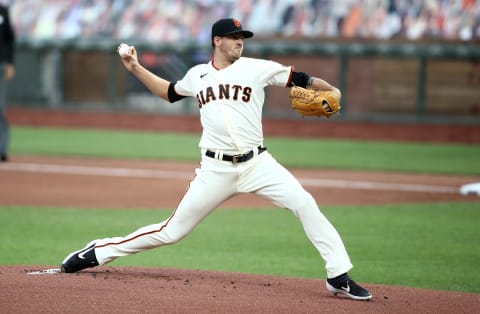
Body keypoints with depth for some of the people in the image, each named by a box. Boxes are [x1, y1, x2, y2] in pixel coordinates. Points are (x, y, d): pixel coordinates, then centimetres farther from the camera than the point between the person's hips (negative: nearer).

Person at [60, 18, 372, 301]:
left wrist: (330, 91, -21)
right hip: (216, 169, 1)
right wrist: (136, 69, 23)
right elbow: (170, 92, 29)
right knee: (172, 231, 2)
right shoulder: (197, 75, 10)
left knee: (305, 204, -19)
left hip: (257, 163, -1)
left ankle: (339, 277, -11)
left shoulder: (257, 68, 1)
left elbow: (299, 79, -4)